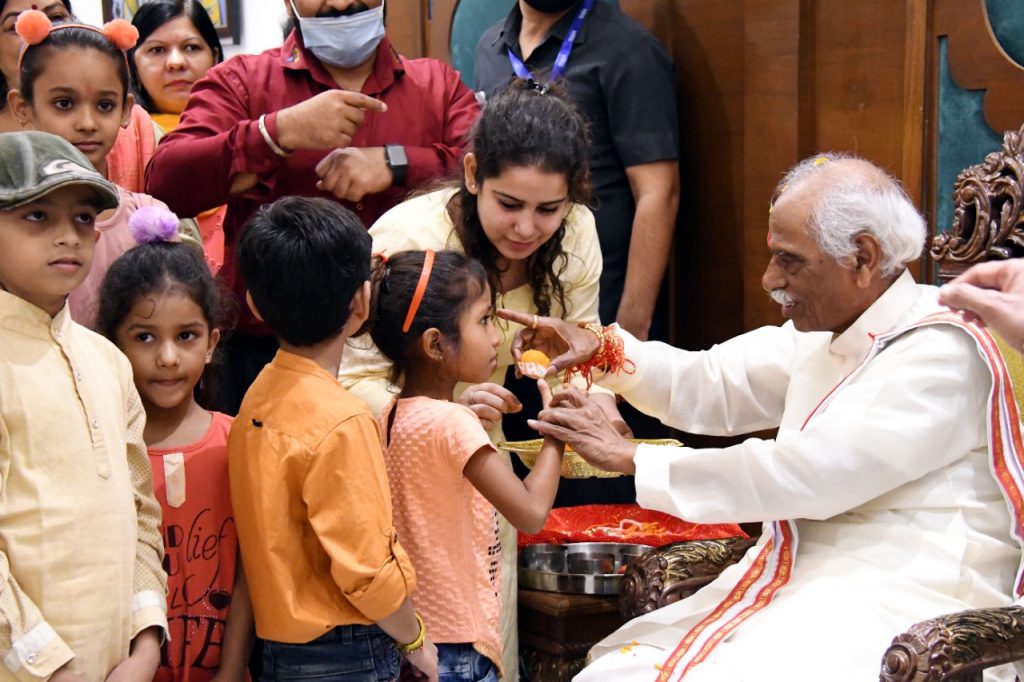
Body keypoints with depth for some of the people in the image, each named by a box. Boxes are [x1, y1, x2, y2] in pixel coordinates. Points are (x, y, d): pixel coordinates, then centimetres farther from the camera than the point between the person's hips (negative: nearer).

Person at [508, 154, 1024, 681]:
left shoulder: (942, 351, -15)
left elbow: (802, 476, -22)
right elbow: (712, 386, 20)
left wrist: (631, 457, -15)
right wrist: (606, 351, 2)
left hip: (897, 605, -8)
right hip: (797, 581, 8)